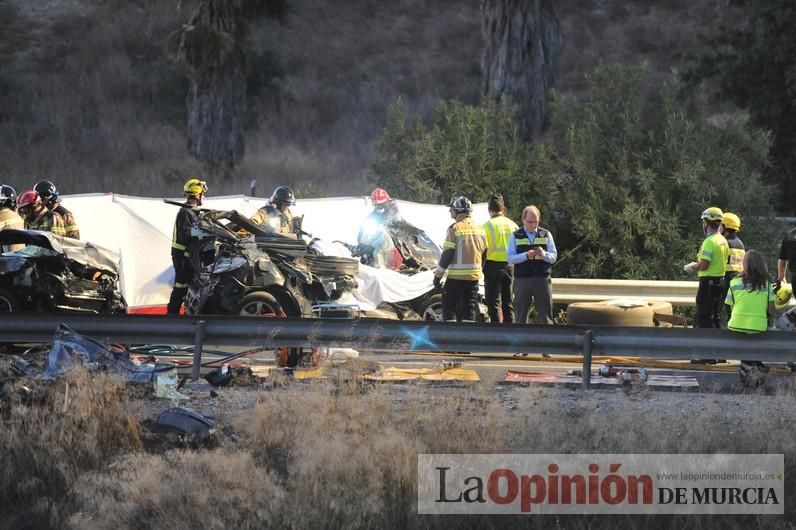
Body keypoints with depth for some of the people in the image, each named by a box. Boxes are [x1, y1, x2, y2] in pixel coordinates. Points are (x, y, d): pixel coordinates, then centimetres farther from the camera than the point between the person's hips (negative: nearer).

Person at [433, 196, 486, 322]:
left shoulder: (455, 228, -11)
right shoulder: (479, 229, 10)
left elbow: (447, 254, -13)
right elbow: (484, 253, 15)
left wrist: (438, 276, -7)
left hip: (456, 277, -6)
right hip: (474, 276, 6)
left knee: (449, 307, 3)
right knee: (469, 308, 10)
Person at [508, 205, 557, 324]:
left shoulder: (546, 234, 10)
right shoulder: (516, 236, 6)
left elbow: (554, 257, 6)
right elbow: (510, 258, -2)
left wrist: (543, 254, -16)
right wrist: (526, 255, -19)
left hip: (542, 279, 1)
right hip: (522, 279, -1)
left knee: (545, 315, -1)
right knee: (520, 315, 3)